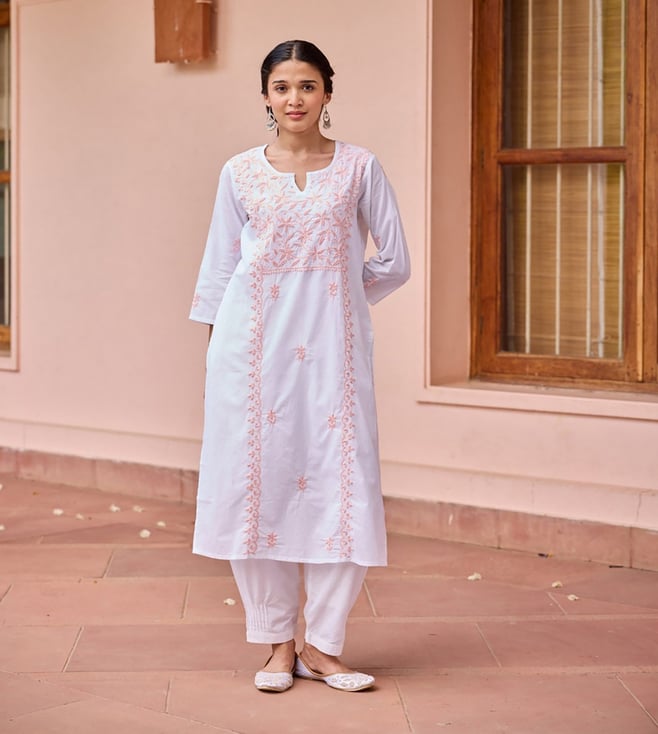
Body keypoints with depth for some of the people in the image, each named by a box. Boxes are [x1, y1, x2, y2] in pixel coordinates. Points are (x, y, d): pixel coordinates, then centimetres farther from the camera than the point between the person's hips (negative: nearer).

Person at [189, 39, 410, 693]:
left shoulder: (358, 167, 4)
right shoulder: (240, 172, 7)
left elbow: (394, 263, 8)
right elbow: (219, 268, 11)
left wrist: (332, 293, 8)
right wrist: (214, 345, 5)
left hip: (332, 344, 0)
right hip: (254, 344, 1)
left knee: (341, 484, -4)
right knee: (259, 479, 0)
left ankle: (322, 645, 9)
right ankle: (278, 644, 12)